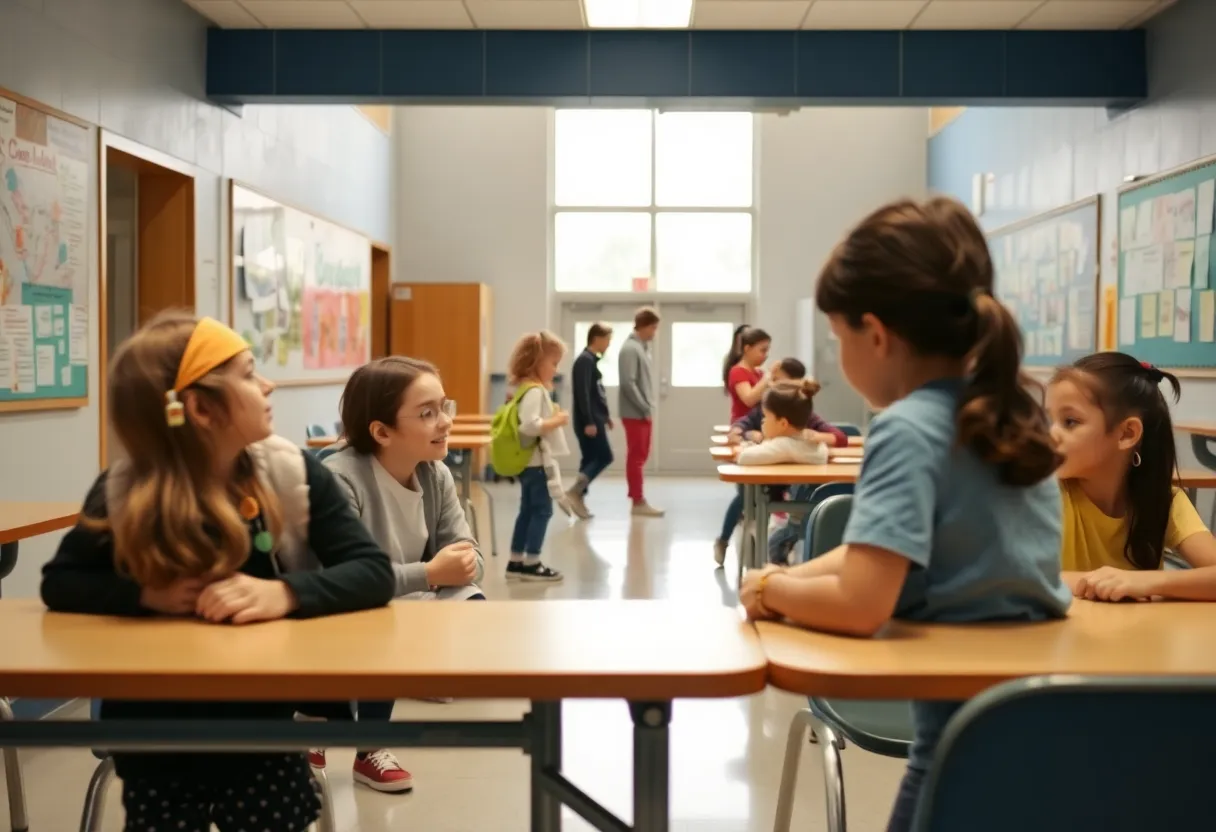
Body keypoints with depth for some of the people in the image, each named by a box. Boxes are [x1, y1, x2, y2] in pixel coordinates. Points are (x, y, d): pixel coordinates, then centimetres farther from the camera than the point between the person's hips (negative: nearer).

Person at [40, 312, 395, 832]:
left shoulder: (293, 475, -9)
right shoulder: (123, 493, -11)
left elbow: (373, 572, -13)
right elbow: (59, 583, -3)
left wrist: (285, 594, -31)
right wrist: (148, 595, -21)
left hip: (265, 729, 0)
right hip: (155, 740, 0)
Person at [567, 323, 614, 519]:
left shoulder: (591, 360, 16)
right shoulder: (585, 360, -15)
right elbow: (583, 393, -21)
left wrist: (605, 416, 24)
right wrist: (588, 422, -24)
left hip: (594, 419, 10)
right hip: (589, 421, -10)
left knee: (590, 458, 10)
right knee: (604, 457, -8)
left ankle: (579, 498, 11)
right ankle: (574, 493, -12)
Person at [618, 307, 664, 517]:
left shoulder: (643, 347, 13)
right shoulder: (630, 348, -16)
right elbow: (628, 383, -22)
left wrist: (648, 408, 11)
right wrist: (645, 408, -18)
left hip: (643, 412, 9)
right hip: (635, 413, -9)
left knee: (640, 456, 13)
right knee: (636, 457, -3)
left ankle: (636, 497, 20)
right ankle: (638, 502, 2)